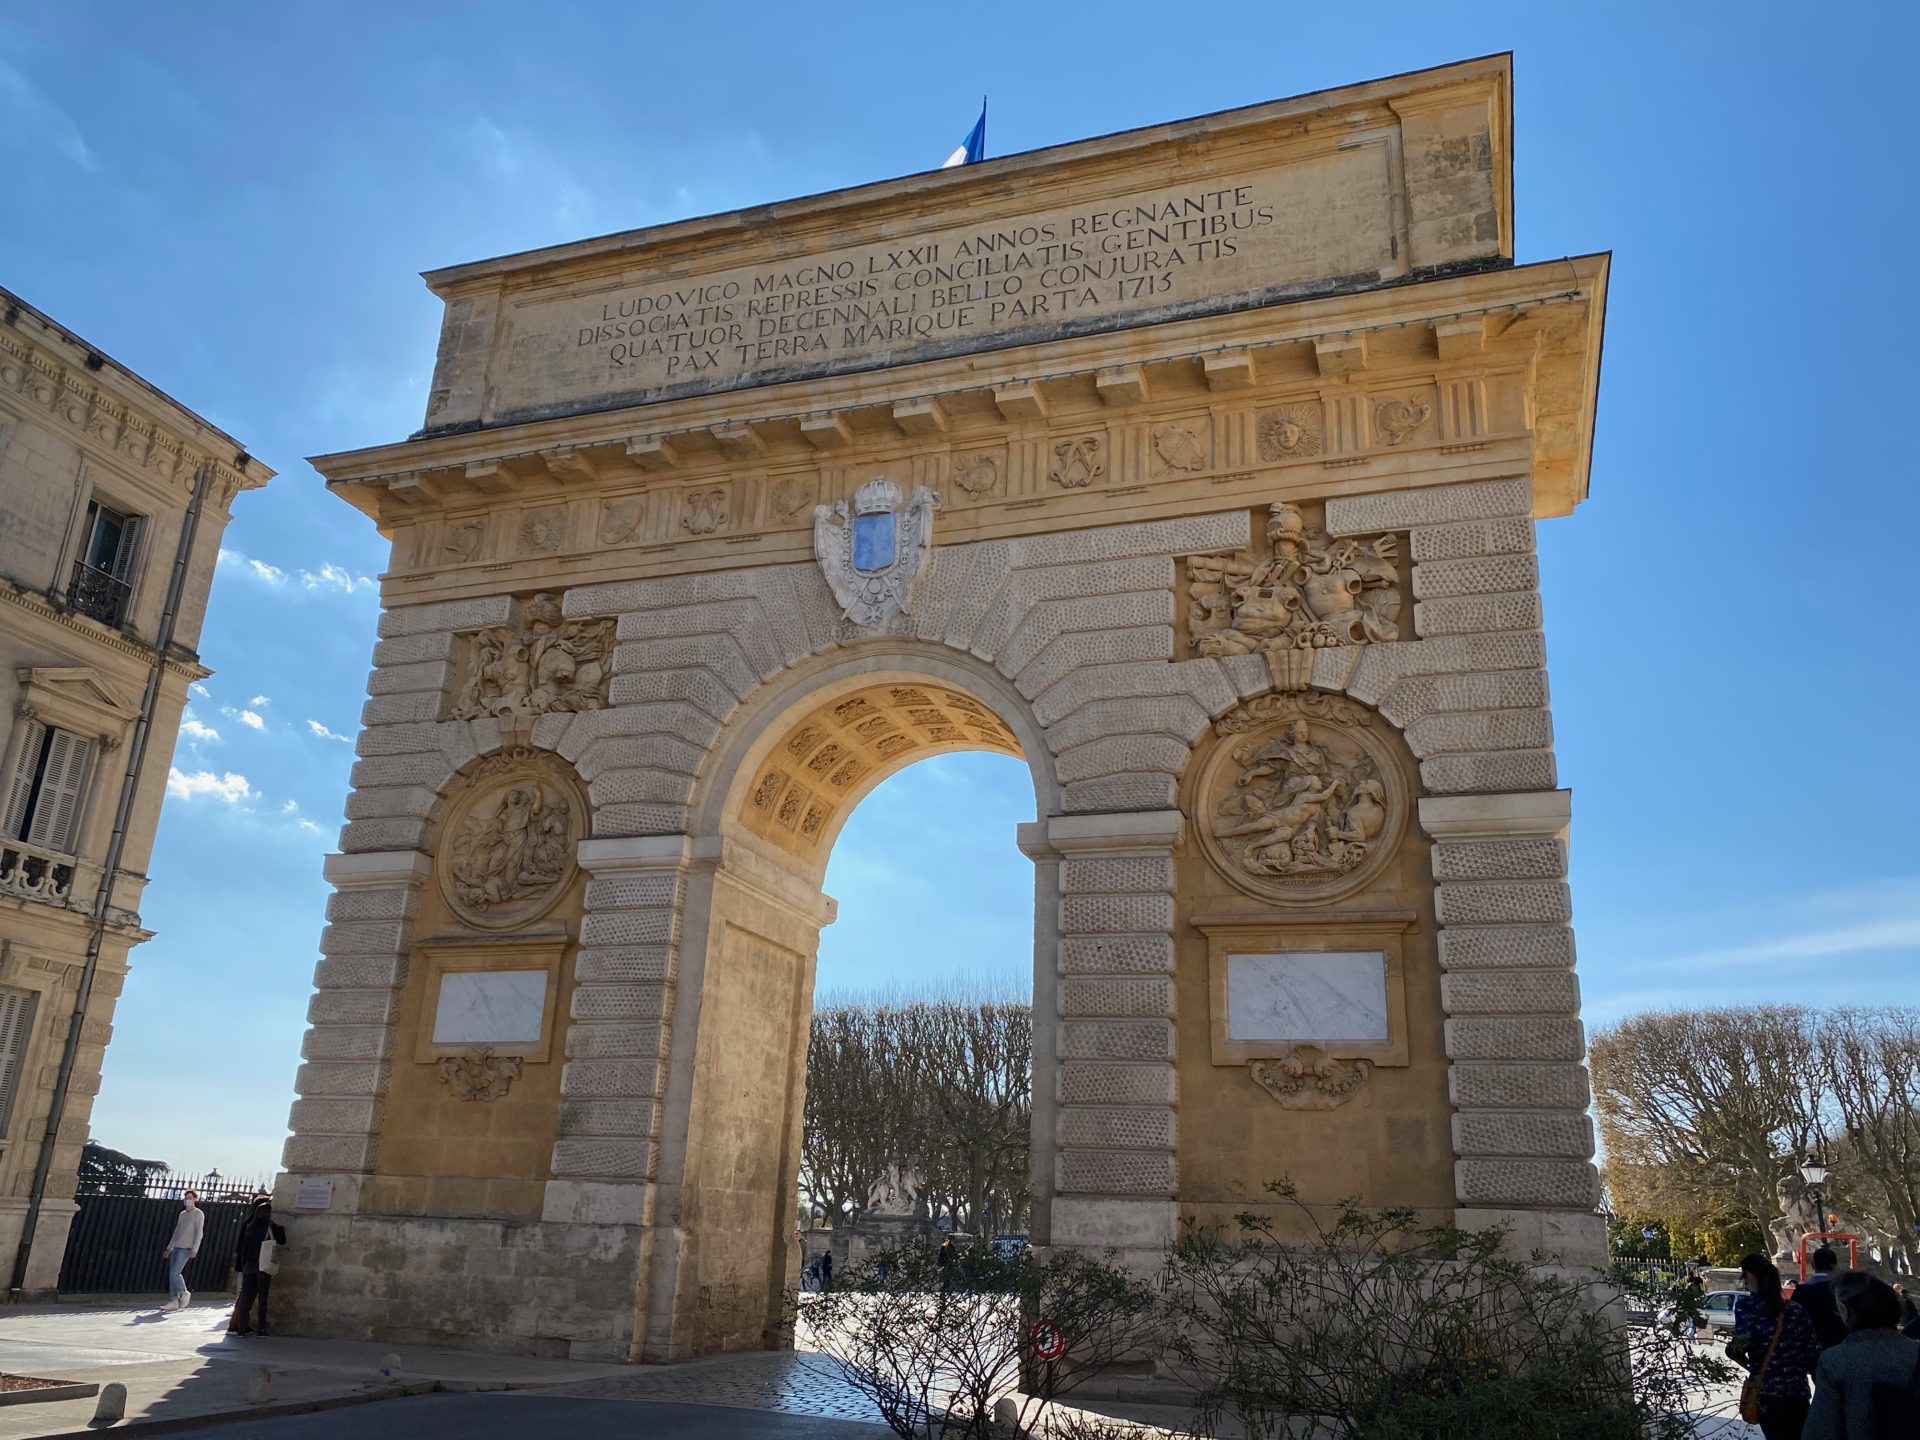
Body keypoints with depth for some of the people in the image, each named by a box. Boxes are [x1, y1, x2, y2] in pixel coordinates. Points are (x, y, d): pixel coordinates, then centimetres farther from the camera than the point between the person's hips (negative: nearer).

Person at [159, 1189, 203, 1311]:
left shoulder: (199, 1214, -3)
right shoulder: (182, 1214, 19)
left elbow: (199, 1233, -10)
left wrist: (194, 1250, -19)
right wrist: (169, 1248, 19)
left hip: (186, 1248, -7)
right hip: (176, 1247, 7)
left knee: (175, 1273, -15)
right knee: (172, 1274, 1)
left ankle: (184, 1293, 5)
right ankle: (175, 1301, 4)